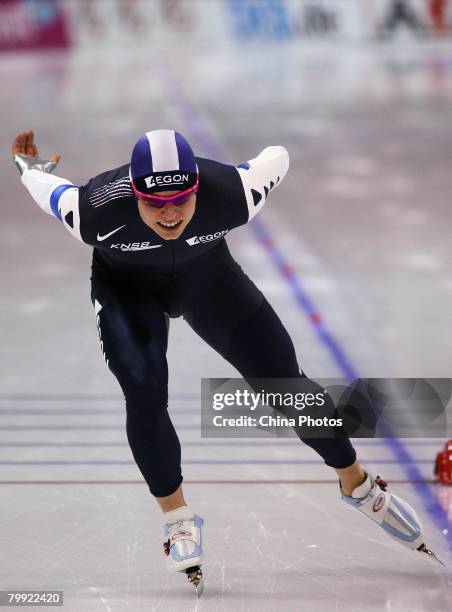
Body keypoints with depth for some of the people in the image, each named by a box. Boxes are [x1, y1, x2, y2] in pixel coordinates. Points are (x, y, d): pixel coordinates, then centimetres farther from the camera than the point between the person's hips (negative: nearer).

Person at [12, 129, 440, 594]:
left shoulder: (229, 194, -37)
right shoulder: (98, 210, -38)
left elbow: (277, 159, -16)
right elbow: (49, 189, -17)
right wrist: (29, 165, 5)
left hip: (208, 279, 1)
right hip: (126, 288, -1)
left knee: (284, 382, 2)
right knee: (145, 394, -24)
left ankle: (358, 485, 24)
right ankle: (177, 518, -2)